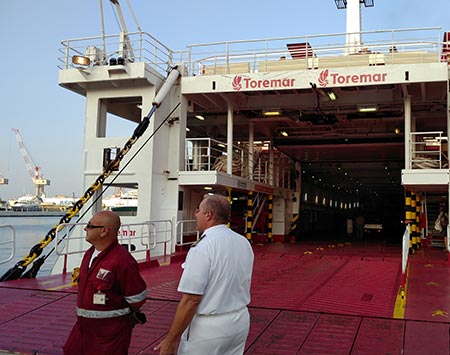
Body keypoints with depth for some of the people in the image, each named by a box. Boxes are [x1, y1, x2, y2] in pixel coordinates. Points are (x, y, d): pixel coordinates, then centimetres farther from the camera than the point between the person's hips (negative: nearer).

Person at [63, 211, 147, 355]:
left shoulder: (122, 260, -25)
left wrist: (118, 314, -3)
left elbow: (137, 298, -19)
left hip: (110, 332, -9)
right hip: (83, 326, 9)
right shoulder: (89, 254, 5)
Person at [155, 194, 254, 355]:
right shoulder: (244, 243, 3)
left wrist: (170, 340, -16)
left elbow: (191, 300, -22)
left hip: (209, 328, -7)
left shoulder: (202, 248, -20)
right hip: (241, 322, 7)